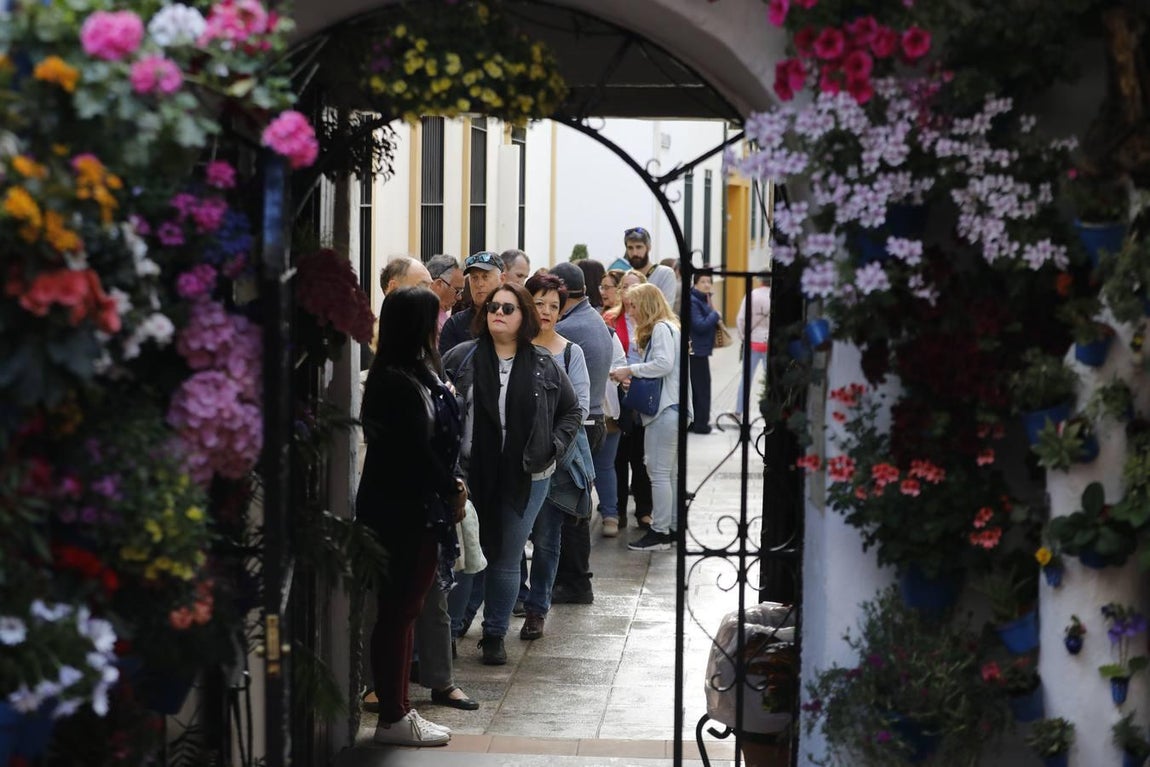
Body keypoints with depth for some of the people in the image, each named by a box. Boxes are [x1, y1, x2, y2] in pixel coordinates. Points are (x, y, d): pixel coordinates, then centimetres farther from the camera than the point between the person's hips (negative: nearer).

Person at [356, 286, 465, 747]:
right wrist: (452, 489, -6)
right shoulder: (402, 384, -19)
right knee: (399, 611, -2)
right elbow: (419, 451, -19)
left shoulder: (413, 376, 11)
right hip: (406, 513, -10)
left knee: (401, 610, 14)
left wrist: (451, 484, 0)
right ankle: (393, 717, 6)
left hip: (412, 508, 10)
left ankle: (395, 708, 23)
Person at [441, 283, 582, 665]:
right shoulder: (460, 358, 0)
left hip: (525, 478, 1)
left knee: (506, 560, 8)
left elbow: (572, 410, 13)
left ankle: (495, 635, 21)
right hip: (469, 474, -1)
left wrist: (554, 447, 1)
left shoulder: (544, 365, 3)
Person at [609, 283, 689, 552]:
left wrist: (630, 370, -13)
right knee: (670, 472, 14)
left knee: (659, 472, -7)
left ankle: (660, 532, -5)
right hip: (673, 408, 11)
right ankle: (673, 527, 20)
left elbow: (664, 363, -21)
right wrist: (634, 378, 10)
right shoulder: (669, 327, 20)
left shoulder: (661, 328, -10)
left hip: (666, 409, -11)